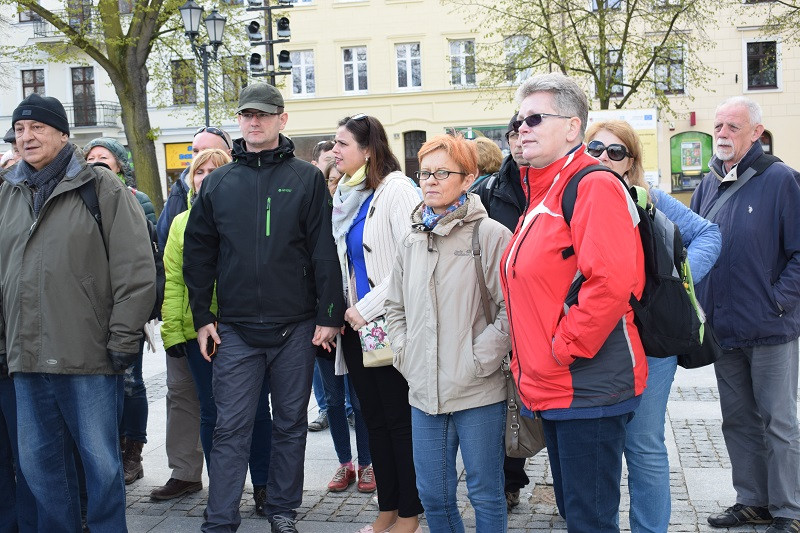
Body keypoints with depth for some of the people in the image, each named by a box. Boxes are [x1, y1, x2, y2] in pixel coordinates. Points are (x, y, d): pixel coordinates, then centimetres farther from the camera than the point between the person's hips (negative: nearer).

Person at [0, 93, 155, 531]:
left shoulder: (100, 187, -3)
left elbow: (135, 268, -9)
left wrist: (123, 339, -11)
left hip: (88, 357, -5)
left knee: (101, 462, 4)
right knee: (39, 463, 14)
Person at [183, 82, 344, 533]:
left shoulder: (307, 179, 1)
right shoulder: (218, 183, 8)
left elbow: (325, 251, -3)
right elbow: (198, 254, 10)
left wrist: (329, 315, -6)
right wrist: (203, 317, 6)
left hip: (296, 327, -1)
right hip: (235, 328, 1)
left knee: (291, 424, 11)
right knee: (231, 428, 2)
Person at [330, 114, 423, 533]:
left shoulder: (396, 189, -11)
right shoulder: (346, 195, 12)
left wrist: (369, 306, -17)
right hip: (356, 324, 8)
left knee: (400, 420, 2)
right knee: (374, 419, 13)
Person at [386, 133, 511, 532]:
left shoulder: (491, 236, -9)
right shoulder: (412, 241, 11)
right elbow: (395, 306, 21)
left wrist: (477, 360, -15)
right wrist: (404, 352, 8)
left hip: (478, 393, -5)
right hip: (424, 392, 6)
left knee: (485, 494, 8)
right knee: (433, 494, 15)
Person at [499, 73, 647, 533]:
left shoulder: (593, 186, -14)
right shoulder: (540, 193, 15)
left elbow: (611, 280, -26)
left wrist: (564, 350, -19)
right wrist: (530, 364, 15)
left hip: (588, 387, -9)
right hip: (553, 390, 10)